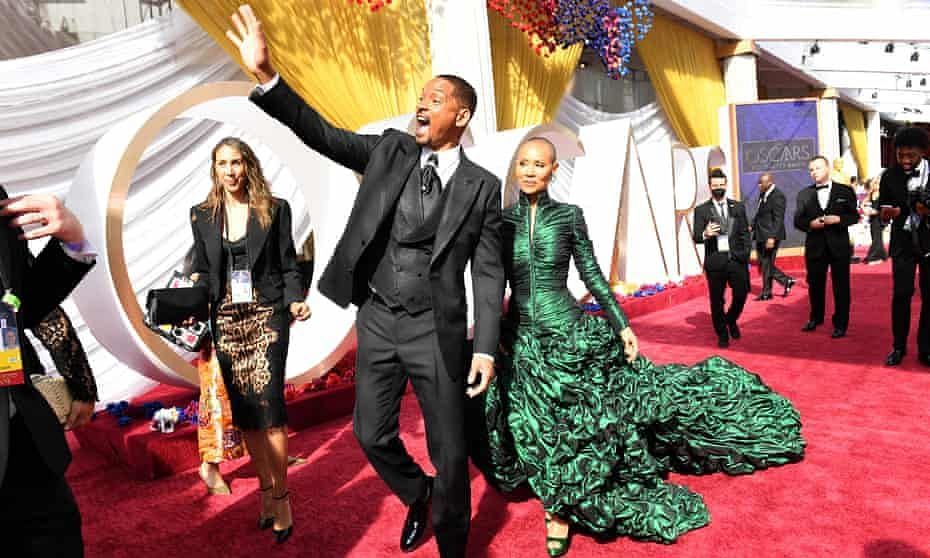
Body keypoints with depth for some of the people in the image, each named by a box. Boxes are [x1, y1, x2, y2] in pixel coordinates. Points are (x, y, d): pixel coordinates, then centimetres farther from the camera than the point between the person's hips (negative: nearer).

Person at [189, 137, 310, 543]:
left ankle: (280, 496, 4)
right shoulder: (202, 215, 9)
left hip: (266, 316, -3)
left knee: (268, 404, -10)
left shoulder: (275, 209, 2)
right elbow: (201, 272, 12)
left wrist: (295, 302, -15)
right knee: (244, 410, 8)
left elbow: (288, 266, 2)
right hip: (225, 321, 3)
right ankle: (266, 488, 22)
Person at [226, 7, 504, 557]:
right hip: (378, 319, 3)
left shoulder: (482, 186, -4)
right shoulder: (390, 150, 4)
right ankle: (417, 495, 44)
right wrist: (266, 74, -17)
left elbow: (489, 272, -5)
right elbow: (322, 133, -4)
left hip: (436, 327, -3)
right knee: (372, 435, 14)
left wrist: (486, 347, -11)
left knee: (449, 448, 7)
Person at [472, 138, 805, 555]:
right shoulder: (502, 220, 1)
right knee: (536, 429, 10)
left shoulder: (569, 215, -3)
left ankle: (561, 508, 26)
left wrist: (622, 324, -3)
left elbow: (592, 274, 1)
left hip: (570, 333, -1)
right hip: (521, 340, 2)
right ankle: (557, 504, 33)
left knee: (581, 422, 5)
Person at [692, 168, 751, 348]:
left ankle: (731, 320, 32)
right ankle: (722, 334, 20)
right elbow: (696, 237, -4)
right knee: (716, 300, 4)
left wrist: (746, 255, 1)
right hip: (715, 260, -2)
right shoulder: (701, 210, 1)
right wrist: (705, 234, -26)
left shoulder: (738, 207, 10)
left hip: (737, 258, 2)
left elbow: (745, 233, 10)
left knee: (741, 294, 2)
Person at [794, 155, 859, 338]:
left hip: (839, 245, -2)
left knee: (841, 286, 3)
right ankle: (816, 318, 30)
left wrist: (838, 219, -16)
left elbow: (854, 216, 1)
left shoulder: (845, 191, 2)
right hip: (815, 246, 2)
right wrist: (810, 223, -16)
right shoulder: (804, 194, 6)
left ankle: (840, 324, 13)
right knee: (815, 284, 11)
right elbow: (797, 220, 4)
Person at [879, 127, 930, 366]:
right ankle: (899, 346, 10)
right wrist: (887, 212, -21)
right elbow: (883, 214, 2)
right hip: (903, 242, 0)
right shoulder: (890, 176, -2)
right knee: (901, 294, -4)